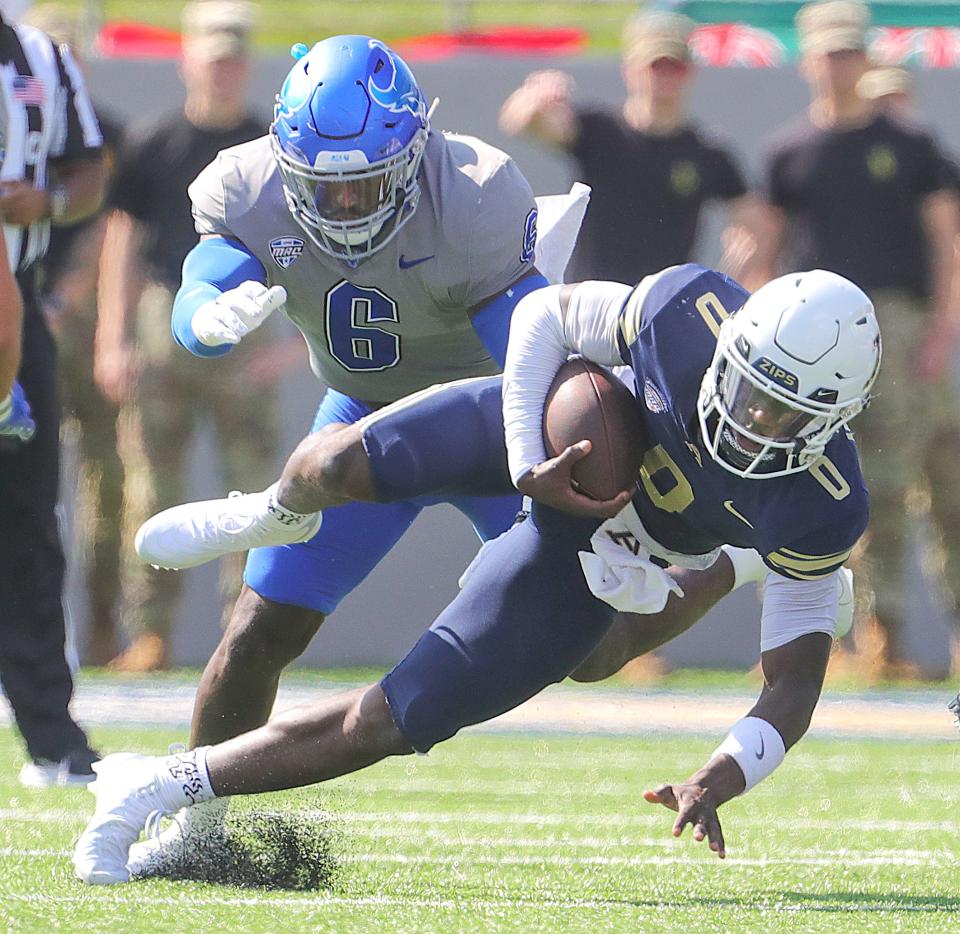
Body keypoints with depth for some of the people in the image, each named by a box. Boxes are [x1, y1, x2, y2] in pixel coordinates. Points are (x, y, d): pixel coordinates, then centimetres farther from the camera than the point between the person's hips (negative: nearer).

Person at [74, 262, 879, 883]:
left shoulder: (820, 511, -34)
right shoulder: (689, 313, -34)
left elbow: (794, 687, -24)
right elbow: (545, 315, -15)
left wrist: (720, 780, -41)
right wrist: (531, 467, -25)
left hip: (596, 552, 0)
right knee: (341, 466, -18)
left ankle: (155, 789, 12)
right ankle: (279, 513, 25)